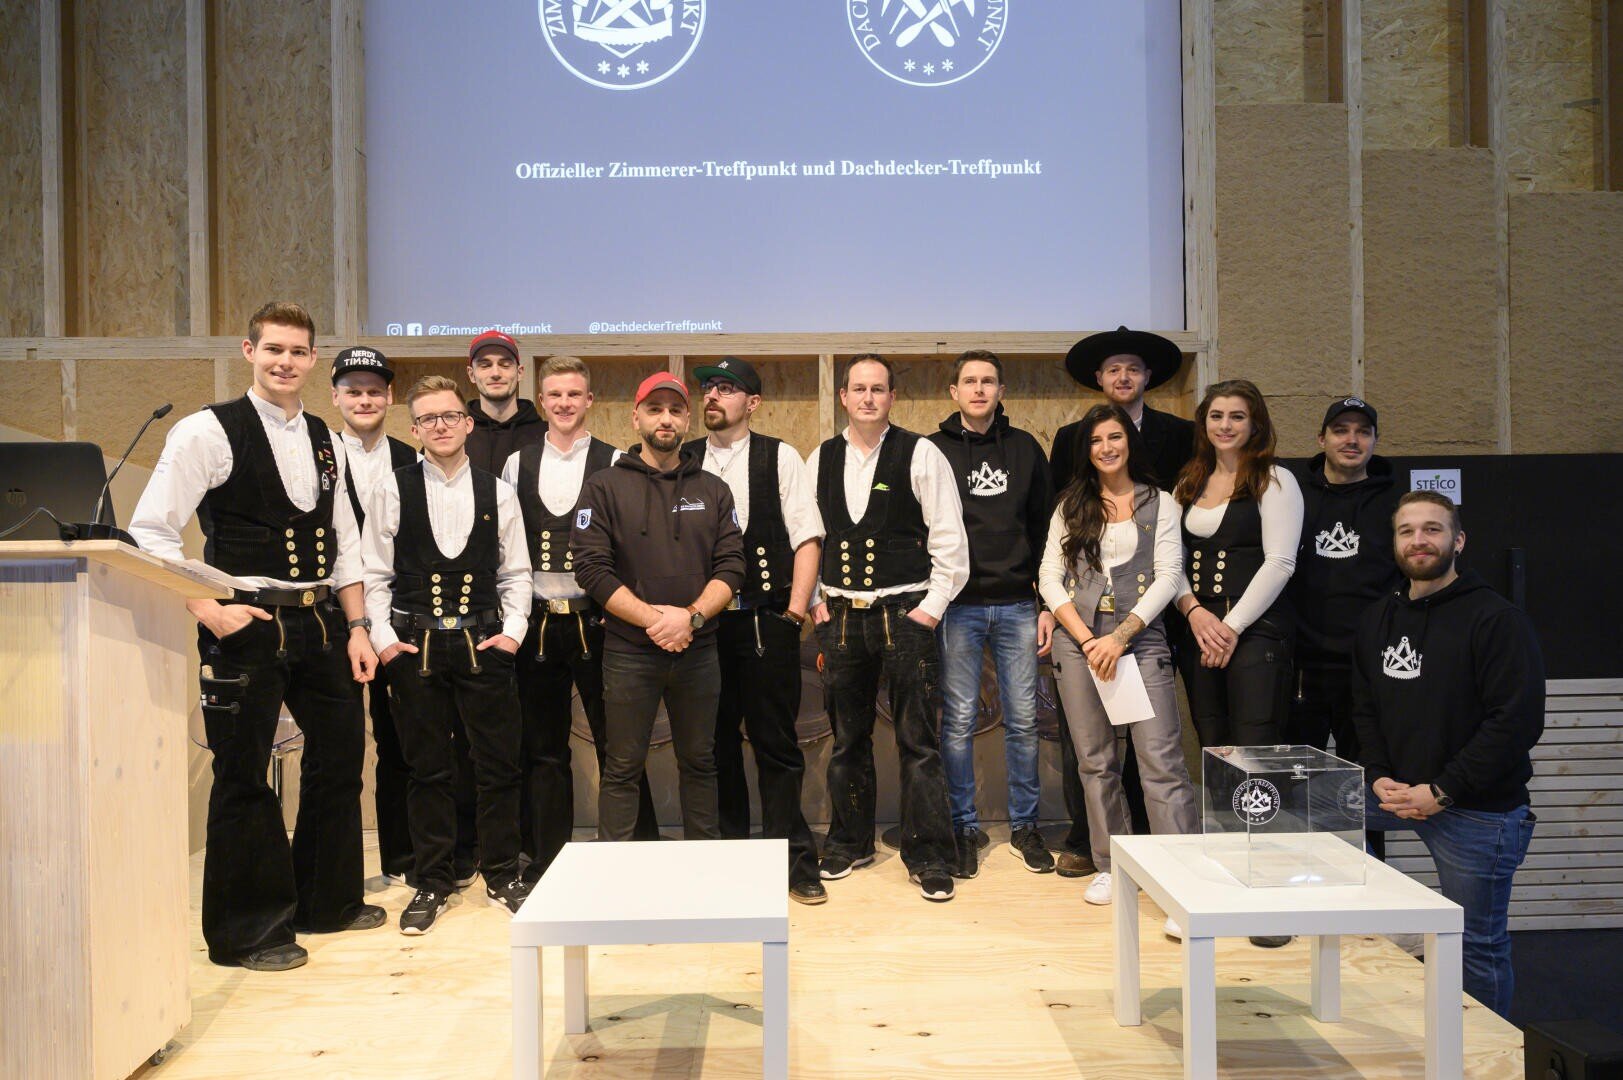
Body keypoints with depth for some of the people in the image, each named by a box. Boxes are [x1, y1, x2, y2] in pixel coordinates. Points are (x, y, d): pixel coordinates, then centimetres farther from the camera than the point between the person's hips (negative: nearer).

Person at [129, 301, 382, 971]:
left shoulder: (324, 443, 13)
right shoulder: (209, 432, -6)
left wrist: (355, 627, 8)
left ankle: (328, 901, 33)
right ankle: (247, 931, 17)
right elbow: (149, 533, -9)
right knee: (243, 776, 0)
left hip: (320, 622, 7)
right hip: (246, 624, -6)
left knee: (340, 754, 14)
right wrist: (208, 612, -17)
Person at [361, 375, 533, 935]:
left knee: (499, 764, 4)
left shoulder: (497, 492, 6)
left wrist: (512, 631, -3)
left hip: (484, 643, 1)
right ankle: (433, 882, 19)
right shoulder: (393, 490, 2)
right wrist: (384, 636, -5)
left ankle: (501, 873, 20)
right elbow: (375, 573, 3)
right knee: (428, 768, 7)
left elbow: (516, 573, 8)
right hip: (415, 646, -1)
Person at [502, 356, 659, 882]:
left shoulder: (614, 464, -1)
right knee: (543, 748, 11)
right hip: (537, 623, 3)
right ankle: (545, 859, 23)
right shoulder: (518, 464, 8)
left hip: (597, 620, -3)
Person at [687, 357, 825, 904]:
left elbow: (807, 538, 0)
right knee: (716, 742, 10)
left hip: (767, 619, -2)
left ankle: (793, 860, 12)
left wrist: (795, 609, -7)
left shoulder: (780, 457, 3)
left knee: (775, 742, 2)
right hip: (701, 623, 2)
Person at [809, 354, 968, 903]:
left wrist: (931, 607, -8)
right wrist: (815, 603, 6)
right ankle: (849, 843, 28)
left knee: (917, 742, -1)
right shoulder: (822, 459, 9)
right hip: (841, 615, 4)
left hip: (905, 612, -4)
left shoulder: (920, 455, -3)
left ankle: (928, 857, 10)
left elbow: (950, 541, -4)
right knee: (847, 738, 13)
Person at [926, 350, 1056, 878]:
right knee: (958, 721, 1)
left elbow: (1044, 530, 11)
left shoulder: (1025, 449, 10)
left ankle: (1024, 826, 19)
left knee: (1023, 720, 5)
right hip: (957, 606, -2)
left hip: (1017, 605, 2)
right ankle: (963, 828, 14)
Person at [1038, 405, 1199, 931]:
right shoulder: (1071, 506, 14)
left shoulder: (1159, 504, 9)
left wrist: (1121, 635, -12)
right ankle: (1111, 865, 21)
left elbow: (1168, 575, -1)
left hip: (1141, 639, -2)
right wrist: (1087, 639, -5)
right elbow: (1050, 577, 7)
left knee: (1161, 760, -11)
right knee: (1096, 761, 7)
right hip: (1079, 642, 3)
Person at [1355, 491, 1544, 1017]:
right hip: (1401, 793, 6)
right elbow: (1365, 709, 12)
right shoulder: (1379, 619, 9)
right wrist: (1379, 777, -5)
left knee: (1479, 945, 4)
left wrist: (1440, 791, -19)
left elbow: (1517, 723, -18)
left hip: (1479, 811, -6)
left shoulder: (1496, 619, -12)